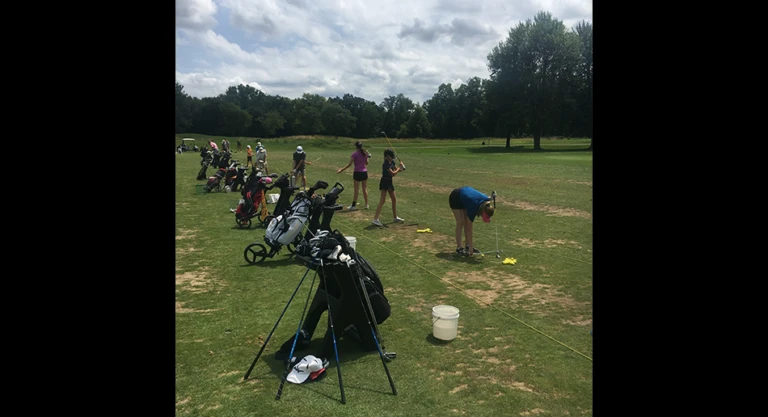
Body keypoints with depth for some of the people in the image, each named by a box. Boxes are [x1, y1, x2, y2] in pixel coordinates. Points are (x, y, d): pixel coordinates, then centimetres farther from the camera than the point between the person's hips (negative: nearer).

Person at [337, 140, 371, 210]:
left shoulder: (354, 154, -12)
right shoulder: (365, 153, 3)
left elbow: (349, 164, -15)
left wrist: (341, 170, -12)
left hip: (358, 172, -5)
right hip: (364, 172, 5)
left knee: (356, 190, 1)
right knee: (365, 189, 12)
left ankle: (354, 205, 6)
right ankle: (366, 205, 16)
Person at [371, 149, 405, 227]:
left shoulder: (392, 162, 6)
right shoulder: (386, 164, -21)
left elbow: (396, 170, 12)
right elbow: (393, 174, -24)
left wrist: (399, 168, -11)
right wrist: (399, 168, -12)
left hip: (390, 182, 9)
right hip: (384, 182, -9)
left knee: (394, 199, 16)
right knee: (383, 200, -16)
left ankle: (395, 217, 29)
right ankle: (375, 219, -20)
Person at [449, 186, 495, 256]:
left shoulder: (486, 200, -24)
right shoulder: (473, 208, -35)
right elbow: (469, 229, -27)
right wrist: (471, 247, -24)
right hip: (455, 198, -7)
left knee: (467, 221, 2)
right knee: (460, 222, -12)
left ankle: (467, 246, 8)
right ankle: (459, 248, -8)